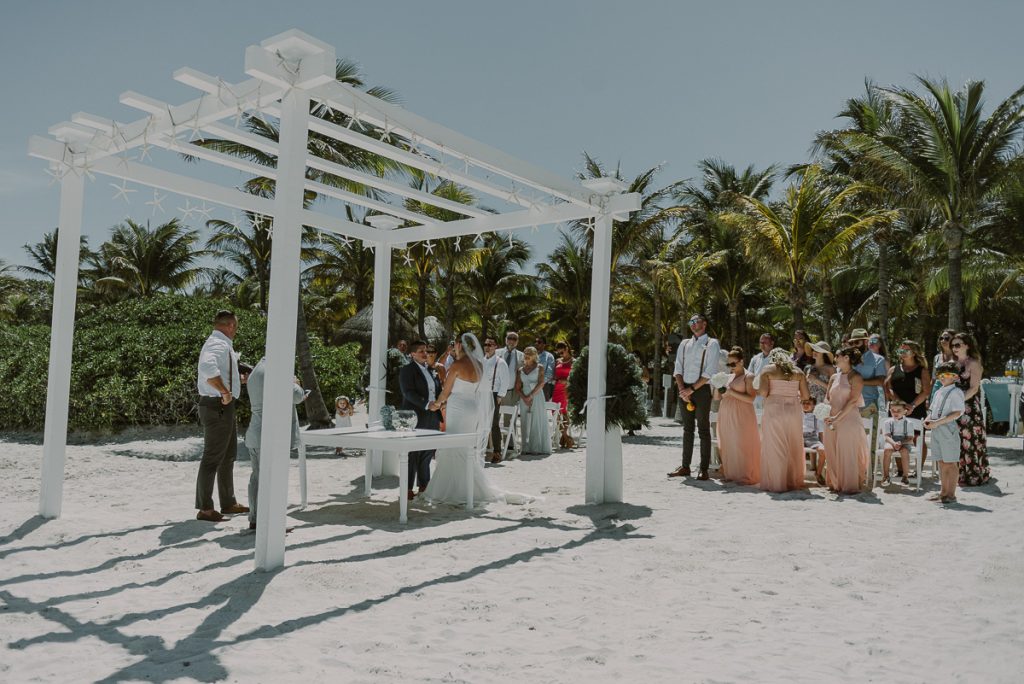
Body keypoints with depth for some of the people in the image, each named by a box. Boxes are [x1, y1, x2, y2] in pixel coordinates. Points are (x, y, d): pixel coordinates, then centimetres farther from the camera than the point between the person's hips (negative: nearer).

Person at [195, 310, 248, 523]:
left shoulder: (222, 345, 14)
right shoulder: (218, 345, -18)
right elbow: (208, 368, -39)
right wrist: (225, 392, -30)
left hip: (223, 408, 11)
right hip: (218, 407, -11)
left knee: (228, 455, 19)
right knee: (213, 457, -3)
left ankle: (228, 503, 30)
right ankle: (205, 508, 5)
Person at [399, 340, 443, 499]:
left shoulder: (431, 370, 18)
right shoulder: (407, 370, -4)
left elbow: (439, 389, 19)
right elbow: (408, 392, -14)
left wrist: (440, 402, -3)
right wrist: (427, 404, -24)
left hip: (432, 418, 6)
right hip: (415, 418, -6)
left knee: (428, 453, 10)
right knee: (413, 454, -3)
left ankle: (424, 486, 19)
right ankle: (408, 489, 3)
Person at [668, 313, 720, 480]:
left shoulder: (711, 344, -2)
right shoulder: (684, 344, 15)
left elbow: (709, 373, -10)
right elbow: (678, 369, 9)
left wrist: (691, 389, -14)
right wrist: (682, 389, -6)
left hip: (701, 390, -5)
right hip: (685, 390, 5)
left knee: (703, 429, -2)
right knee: (687, 429, 9)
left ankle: (704, 469, 1)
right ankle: (685, 467, 14)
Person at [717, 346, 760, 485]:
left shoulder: (749, 376, -3)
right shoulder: (728, 376, 16)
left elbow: (751, 399, -12)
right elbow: (719, 397, 22)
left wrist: (731, 392, -16)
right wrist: (720, 389, 1)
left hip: (741, 416, -6)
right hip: (726, 415, 6)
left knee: (742, 444, -6)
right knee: (727, 445, 6)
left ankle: (745, 476, -1)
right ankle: (730, 473, 14)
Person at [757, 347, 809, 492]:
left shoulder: (767, 370, 2)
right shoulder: (798, 372, 10)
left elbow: (763, 392, -10)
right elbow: (806, 395, 4)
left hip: (774, 411, -3)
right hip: (793, 411, 3)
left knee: (774, 448, 2)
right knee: (793, 448, 12)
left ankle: (776, 483, 5)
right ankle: (793, 481, 18)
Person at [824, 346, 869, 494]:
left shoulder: (855, 377, -5)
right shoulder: (834, 377, 14)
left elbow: (853, 401, -12)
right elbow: (827, 398, 15)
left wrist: (837, 418, -17)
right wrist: (827, 415, -4)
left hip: (849, 420, -6)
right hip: (832, 422, 6)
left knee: (848, 454, -2)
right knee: (832, 454, 9)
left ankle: (850, 486, 7)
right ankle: (835, 484, 20)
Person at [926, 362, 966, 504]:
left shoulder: (956, 392, -9)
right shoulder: (939, 392, 16)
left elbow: (957, 413, -17)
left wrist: (937, 422, -20)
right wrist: (928, 419, 2)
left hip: (948, 429, -8)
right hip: (936, 430, 8)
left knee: (950, 463, -1)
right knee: (941, 462, 14)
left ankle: (951, 494, 6)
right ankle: (943, 492, 23)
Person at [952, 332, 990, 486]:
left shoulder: (973, 363, -7)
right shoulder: (955, 363, 15)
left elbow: (974, 388, -13)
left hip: (970, 408, -7)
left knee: (969, 441, -2)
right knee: (959, 442, 9)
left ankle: (973, 476, 6)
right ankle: (962, 474, 16)